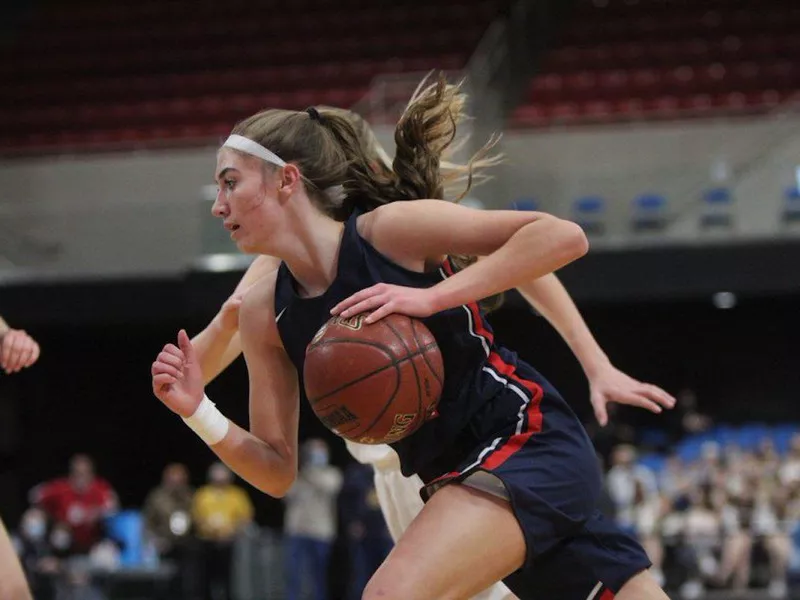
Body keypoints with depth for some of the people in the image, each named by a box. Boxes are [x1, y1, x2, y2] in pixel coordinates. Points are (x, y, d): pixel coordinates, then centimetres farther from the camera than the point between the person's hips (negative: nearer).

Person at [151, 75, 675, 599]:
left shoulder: (390, 229, -15)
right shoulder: (265, 314, 3)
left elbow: (565, 237, -20)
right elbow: (277, 471, 6)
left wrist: (431, 297, -26)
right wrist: (198, 411, -11)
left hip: (528, 442, -8)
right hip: (461, 475, 8)